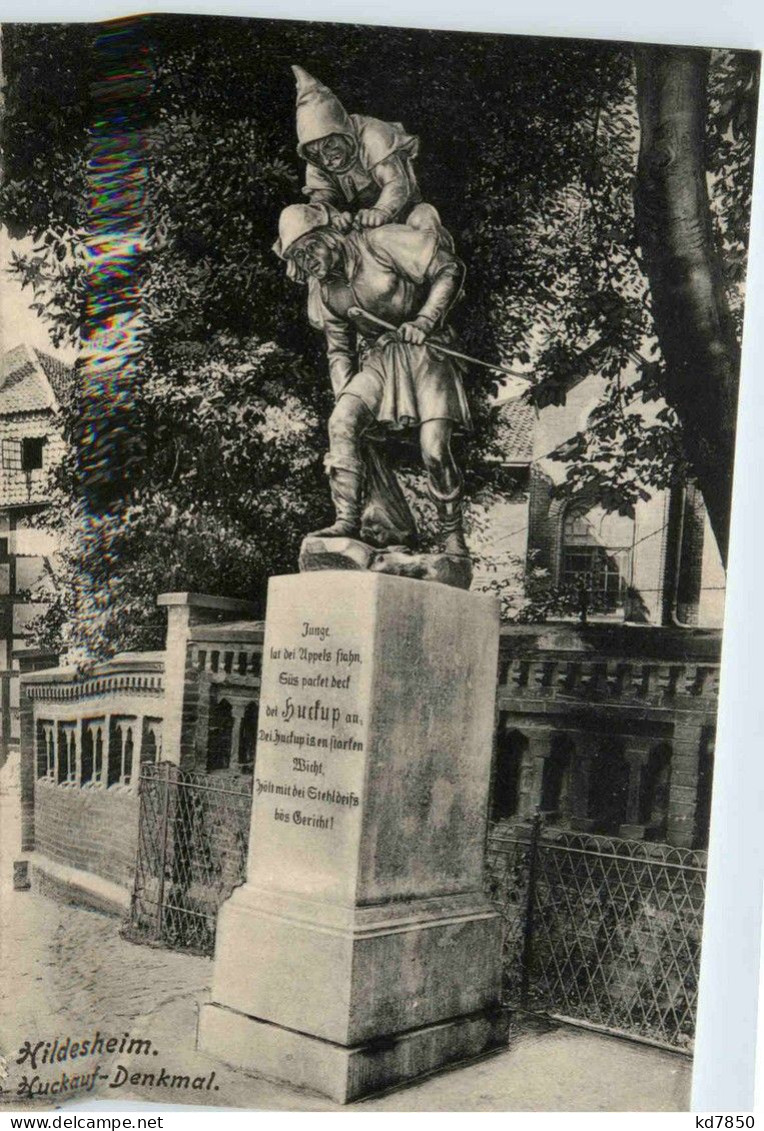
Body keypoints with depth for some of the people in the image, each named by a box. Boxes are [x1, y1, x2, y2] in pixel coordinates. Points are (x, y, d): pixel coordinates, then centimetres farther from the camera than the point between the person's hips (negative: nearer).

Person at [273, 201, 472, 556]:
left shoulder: (380, 242, -11)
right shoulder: (327, 291, 8)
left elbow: (449, 270, -11)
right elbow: (339, 351, 14)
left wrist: (425, 320, -21)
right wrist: (346, 398, 0)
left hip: (425, 351, -5)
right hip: (377, 358, 5)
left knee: (434, 450, -16)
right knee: (341, 422, -21)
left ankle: (453, 536, 3)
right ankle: (348, 520, -22)